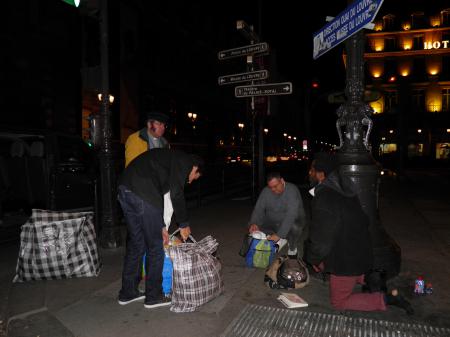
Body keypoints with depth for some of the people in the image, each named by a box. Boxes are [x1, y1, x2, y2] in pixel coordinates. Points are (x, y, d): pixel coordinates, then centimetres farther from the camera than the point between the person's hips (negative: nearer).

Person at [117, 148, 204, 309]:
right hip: (142, 194, -9)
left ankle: (127, 293, 30)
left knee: (135, 243, 19)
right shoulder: (184, 160, 5)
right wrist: (184, 224, 6)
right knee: (155, 246, 5)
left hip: (125, 189, 9)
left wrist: (161, 227, 30)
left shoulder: (170, 157, 31)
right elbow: (176, 194, -6)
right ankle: (153, 296, 17)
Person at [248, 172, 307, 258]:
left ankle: (292, 248, -5)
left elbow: (291, 215, -36)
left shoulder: (292, 190, -26)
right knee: (254, 230, -17)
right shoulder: (266, 191, -10)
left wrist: (279, 234, -45)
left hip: (293, 221, -4)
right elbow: (258, 209, -14)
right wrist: (253, 224, -36)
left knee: (294, 227, -38)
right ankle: (281, 240, 2)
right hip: (272, 222, 4)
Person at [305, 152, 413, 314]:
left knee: (339, 302, 10)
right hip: (360, 251, 8)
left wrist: (314, 259, -3)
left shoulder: (323, 199, -29)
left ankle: (387, 298, 2)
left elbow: (320, 238, -24)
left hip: (347, 259, -8)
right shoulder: (343, 189, -1)